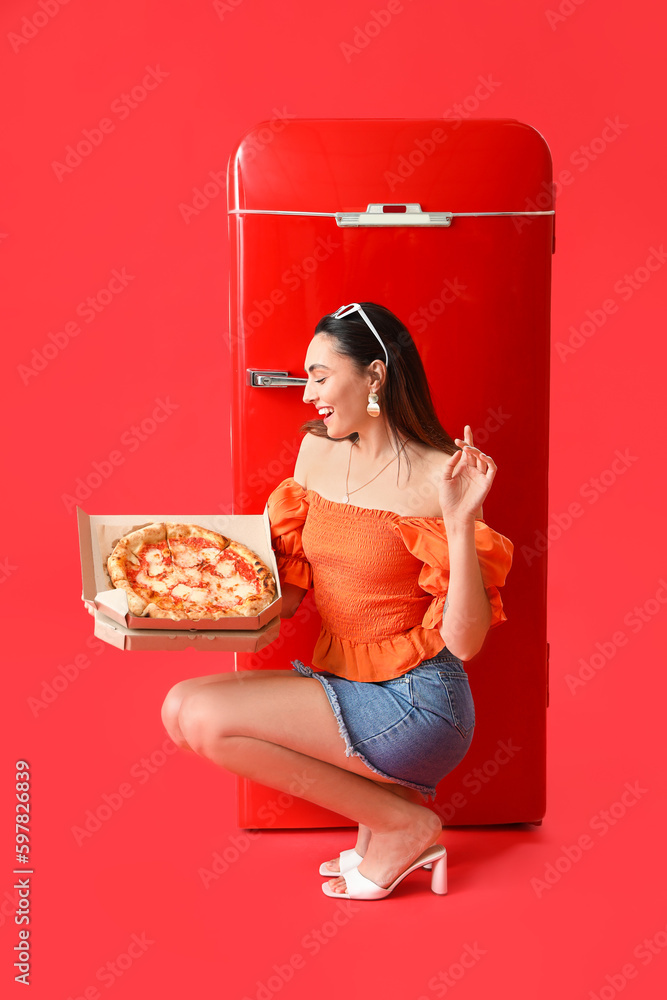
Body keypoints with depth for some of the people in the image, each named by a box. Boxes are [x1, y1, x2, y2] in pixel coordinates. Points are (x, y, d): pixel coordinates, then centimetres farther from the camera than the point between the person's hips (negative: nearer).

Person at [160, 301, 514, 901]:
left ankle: (404, 823, -3)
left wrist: (461, 521, -28)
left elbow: (464, 641, -18)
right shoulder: (318, 450, 6)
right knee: (182, 707, -6)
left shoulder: (438, 476, -14)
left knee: (204, 716, -18)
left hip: (416, 701, -8)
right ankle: (382, 793, 1)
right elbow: (287, 592, 11)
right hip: (341, 685, 8)